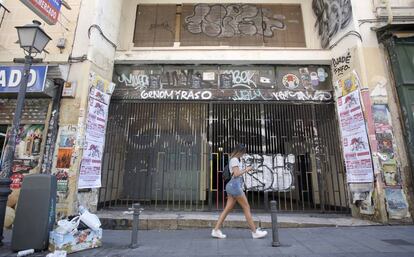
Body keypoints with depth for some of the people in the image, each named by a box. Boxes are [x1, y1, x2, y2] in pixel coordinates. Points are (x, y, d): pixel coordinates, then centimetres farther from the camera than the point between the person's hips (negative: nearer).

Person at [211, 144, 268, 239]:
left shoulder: (233, 160, 20)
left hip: (231, 185, 9)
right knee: (246, 208, -1)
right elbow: (236, 174, -18)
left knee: (227, 209, 6)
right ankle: (255, 232, 8)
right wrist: (246, 170, -8)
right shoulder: (235, 160, -9)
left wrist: (245, 170, 14)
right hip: (235, 185, -9)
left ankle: (216, 230, 5)